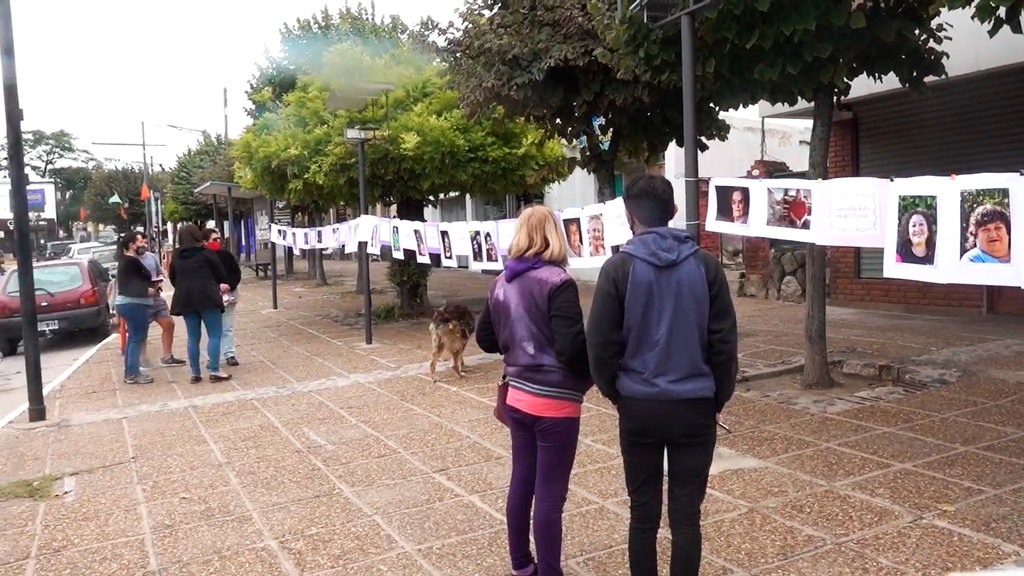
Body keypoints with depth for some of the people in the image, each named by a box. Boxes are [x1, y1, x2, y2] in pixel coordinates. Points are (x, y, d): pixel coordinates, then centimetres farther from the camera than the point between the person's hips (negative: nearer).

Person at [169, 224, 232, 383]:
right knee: (214, 335, -1)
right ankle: (215, 371, -6)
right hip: (207, 297, -5)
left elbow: (172, 278, 19)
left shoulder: (176, 256, 11)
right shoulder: (205, 252, -2)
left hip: (185, 299, 5)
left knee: (193, 337, 10)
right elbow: (221, 274, 2)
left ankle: (195, 373, 11)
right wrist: (221, 284, 22)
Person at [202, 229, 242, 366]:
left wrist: (229, 285, -13)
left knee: (228, 327, 9)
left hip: (228, 295, 3)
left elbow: (237, 272, 3)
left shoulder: (226, 254, 1)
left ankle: (230, 355, 16)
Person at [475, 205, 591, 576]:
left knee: (522, 482, 19)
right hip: (555, 402, -7)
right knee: (550, 495, 3)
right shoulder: (557, 283, -18)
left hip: (518, 396, 7)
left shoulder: (501, 283, 4)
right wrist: (592, 375, -8)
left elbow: (485, 339, 13)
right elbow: (572, 347, -24)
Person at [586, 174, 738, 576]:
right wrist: (719, 396, 11)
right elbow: (724, 341, -1)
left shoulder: (619, 267, -7)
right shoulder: (705, 264, -2)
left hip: (639, 407, -1)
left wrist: (615, 392, 10)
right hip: (695, 405, 1)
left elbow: (601, 344, -6)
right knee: (686, 515, 9)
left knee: (643, 513, 12)